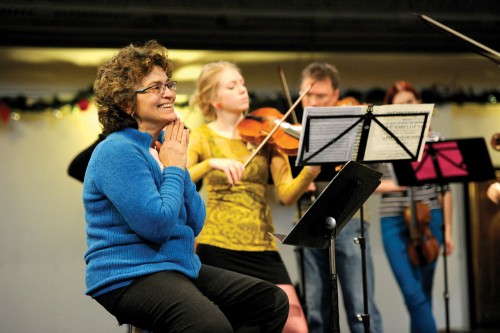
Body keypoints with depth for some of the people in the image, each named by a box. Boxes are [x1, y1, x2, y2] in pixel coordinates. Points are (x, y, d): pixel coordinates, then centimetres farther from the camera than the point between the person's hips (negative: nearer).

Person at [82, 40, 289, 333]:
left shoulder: (164, 146, 13)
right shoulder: (118, 151, -14)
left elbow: (195, 224, 11)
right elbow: (157, 226, -21)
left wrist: (180, 166, 0)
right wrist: (174, 168, -9)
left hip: (181, 266, 9)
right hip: (128, 276, -9)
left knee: (273, 300, 3)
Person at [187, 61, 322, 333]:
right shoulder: (202, 137, 4)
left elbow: (287, 195, -2)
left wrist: (310, 172, -21)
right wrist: (211, 163, -27)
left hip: (263, 248, 2)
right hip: (218, 248, -2)